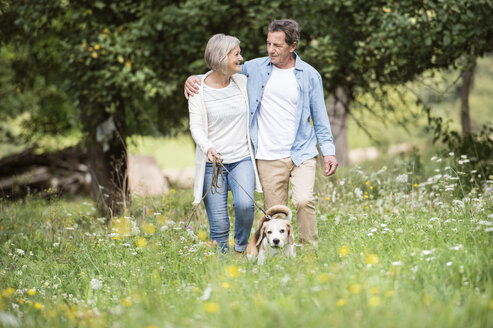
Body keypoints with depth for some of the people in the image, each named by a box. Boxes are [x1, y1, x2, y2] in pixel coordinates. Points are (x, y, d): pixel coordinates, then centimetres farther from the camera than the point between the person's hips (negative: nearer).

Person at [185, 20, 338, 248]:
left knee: (303, 201, -19)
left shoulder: (309, 75, 3)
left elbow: (319, 117, 8)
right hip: (269, 158, 2)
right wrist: (193, 78, -2)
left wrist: (328, 151, 1)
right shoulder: (255, 68, 5)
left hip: (302, 154, -1)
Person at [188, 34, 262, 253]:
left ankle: (241, 248, 0)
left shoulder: (243, 82, 5)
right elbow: (196, 126, -9)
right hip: (212, 162, -2)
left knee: (245, 204, -24)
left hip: (242, 159, 2)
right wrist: (207, 147, -27)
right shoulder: (199, 89, -4)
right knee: (219, 225, -3)